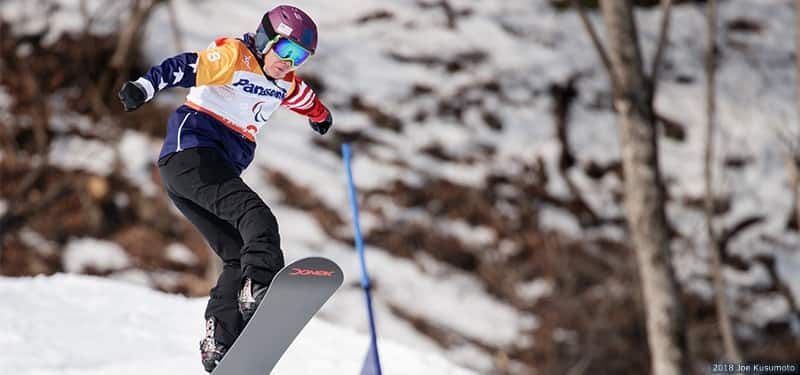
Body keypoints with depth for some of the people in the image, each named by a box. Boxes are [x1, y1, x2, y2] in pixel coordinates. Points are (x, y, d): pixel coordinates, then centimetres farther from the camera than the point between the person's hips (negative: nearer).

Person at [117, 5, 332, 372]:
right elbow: (187, 67, -22)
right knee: (256, 217, -30)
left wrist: (320, 115, 66)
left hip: (220, 170, 9)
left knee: (239, 258, -3)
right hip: (191, 150, -9)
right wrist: (144, 86, -39)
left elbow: (305, 98, 45)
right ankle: (259, 287, -54)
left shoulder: (285, 84, 21)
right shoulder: (233, 55, -5)